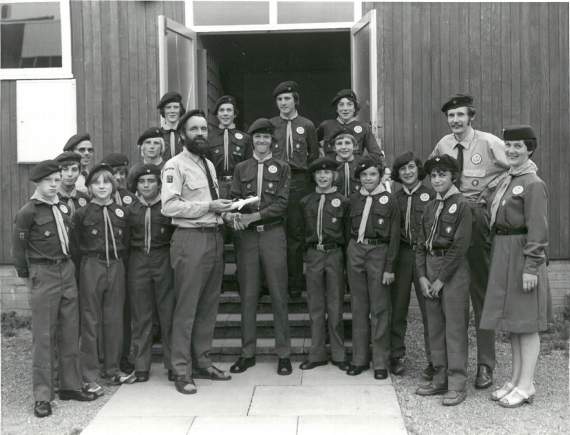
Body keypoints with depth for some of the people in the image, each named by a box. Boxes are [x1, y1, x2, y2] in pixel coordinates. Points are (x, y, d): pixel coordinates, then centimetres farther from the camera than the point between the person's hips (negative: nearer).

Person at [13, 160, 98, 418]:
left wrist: (69, 266, 8)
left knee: (70, 333, 10)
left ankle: (70, 386, 21)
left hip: (67, 271, 6)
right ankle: (42, 396, 3)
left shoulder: (64, 208, 10)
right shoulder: (28, 212, -7)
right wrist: (27, 277, -1)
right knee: (44, 336, -3)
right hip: (43, 274, -6)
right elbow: (19, 249, -4)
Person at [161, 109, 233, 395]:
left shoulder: (209, 165, 19)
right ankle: (182, 371, 5)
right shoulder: (175, 165, -6)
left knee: (209, 305, 13)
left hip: (215, 236, 8)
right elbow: (169, 206, -17)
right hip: (190, 239, -8)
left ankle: (202, 362, 24)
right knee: (186, 307, -3)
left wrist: (224, 210, 7)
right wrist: (208, 206, -17)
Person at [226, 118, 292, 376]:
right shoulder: (241, 169, 13)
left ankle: (283, 354, 8)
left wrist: (253, 216, -15)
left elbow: (281, 204, -3)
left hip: (273, 234, -2)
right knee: (247, 296, 5)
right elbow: (234, 199, 5)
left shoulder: (281, 168, 7)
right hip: (246, 236, 2)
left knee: (278, 295, 0)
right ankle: (247, 352, 14)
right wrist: (232, 214, -18)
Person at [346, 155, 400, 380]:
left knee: (380, 309, 0)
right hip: (355, 251, 4)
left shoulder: (389, 201, -1)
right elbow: (349, 229, 13)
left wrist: (389, 268, -8)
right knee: (359, 307, 9)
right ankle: (359, 358, 18)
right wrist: (350, 254, 5)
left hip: (378, 252, -4)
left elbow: (394, 237, -3)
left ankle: (380, 362, 8)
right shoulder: (354, 199, 10)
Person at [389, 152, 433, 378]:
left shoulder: (431, 195, 1)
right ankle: (396, 356, 17)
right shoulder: (394, 198, 11)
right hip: (400, 255, 3)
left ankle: (434, 360, 5)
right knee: (397, 308, 6)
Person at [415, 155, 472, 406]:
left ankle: (457, 385, 2)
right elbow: (421, 244, 12)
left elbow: (459, 246, -13)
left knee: (455, 328, -4)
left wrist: (441, 279, -13)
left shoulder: (461, 205, -7)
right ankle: (440, 379, 19)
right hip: (430, 266, 7)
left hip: (453, 270, -7)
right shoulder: (430, 207, 13)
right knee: (434, 327, 10)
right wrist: (422, 276, 0)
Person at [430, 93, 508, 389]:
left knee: (481, 293, 2)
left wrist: (488, 191, -7)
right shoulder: (443, 144, 7)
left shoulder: (489, 143, -6)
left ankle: (485, 365, 10)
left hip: (478, 215, -4)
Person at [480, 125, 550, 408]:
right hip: (503, 256, 9)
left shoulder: (533, 184, -12)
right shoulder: (507, 181, 14)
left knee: (526, 322, -1)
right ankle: (516, 379, 22)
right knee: (512, 321, 13)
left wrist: (531, 268, -20)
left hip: (522, 256, -9)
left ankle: (526, 387, 6)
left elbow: (538, 230, -17)